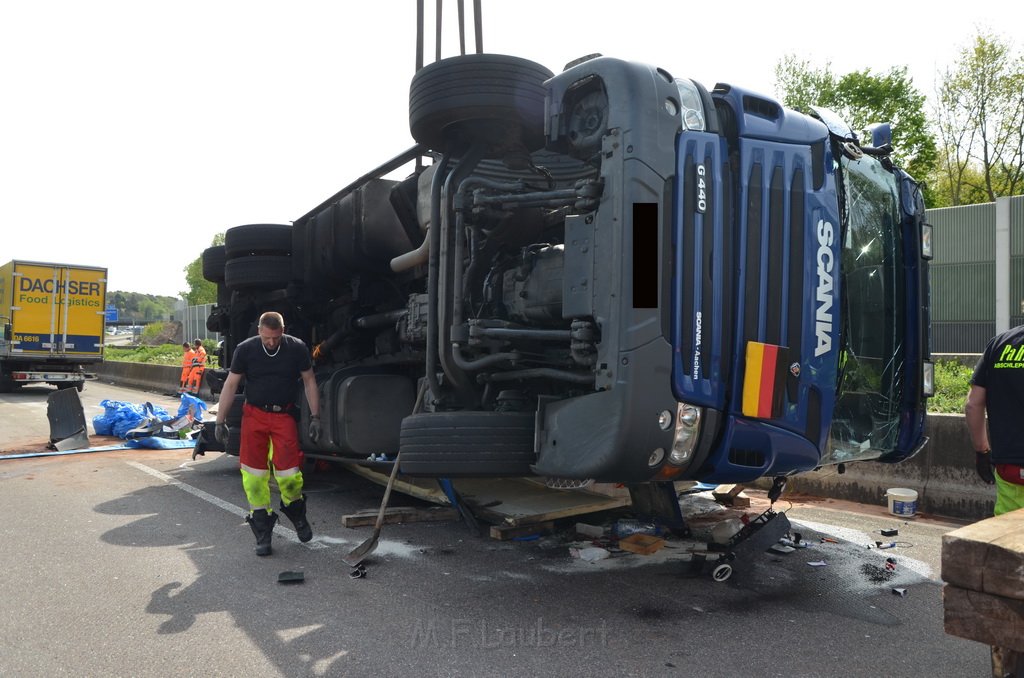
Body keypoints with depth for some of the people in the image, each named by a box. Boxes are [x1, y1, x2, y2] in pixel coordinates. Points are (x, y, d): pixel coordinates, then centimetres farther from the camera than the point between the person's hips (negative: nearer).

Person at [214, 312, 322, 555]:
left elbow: (309, 382, 4)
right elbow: (230, 385, 1)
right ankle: (262, 531, 15)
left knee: (289, 473, -8)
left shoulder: (297, 348, -5)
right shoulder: (245, 349, -5)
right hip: (254, 415, 1)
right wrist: (220, 421, -1)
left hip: (284, 415, -1)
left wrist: (315, 417, 1)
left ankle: (296, 513, 24)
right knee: (253, 474, 0)